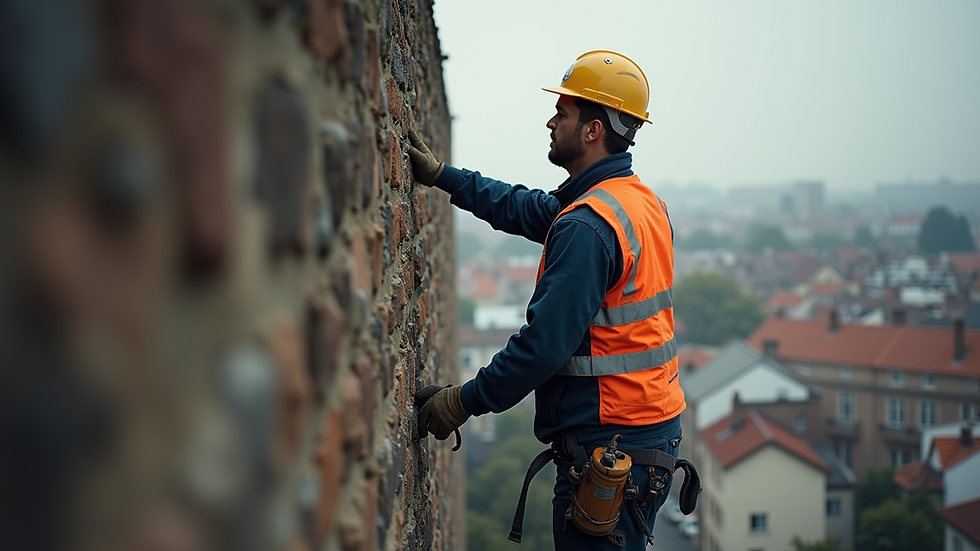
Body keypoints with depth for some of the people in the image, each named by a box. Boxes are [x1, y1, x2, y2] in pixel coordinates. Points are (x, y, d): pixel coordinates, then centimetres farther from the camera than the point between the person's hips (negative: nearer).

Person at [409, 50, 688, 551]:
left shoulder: (588, 226, -21)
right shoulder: (642, 201, 11)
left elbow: (546, 343, -23)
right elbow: (529, 209, 20)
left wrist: (466, 401, -13)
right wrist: (441, 175, 21)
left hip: (608, 446, -10)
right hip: (653, 427, 10)